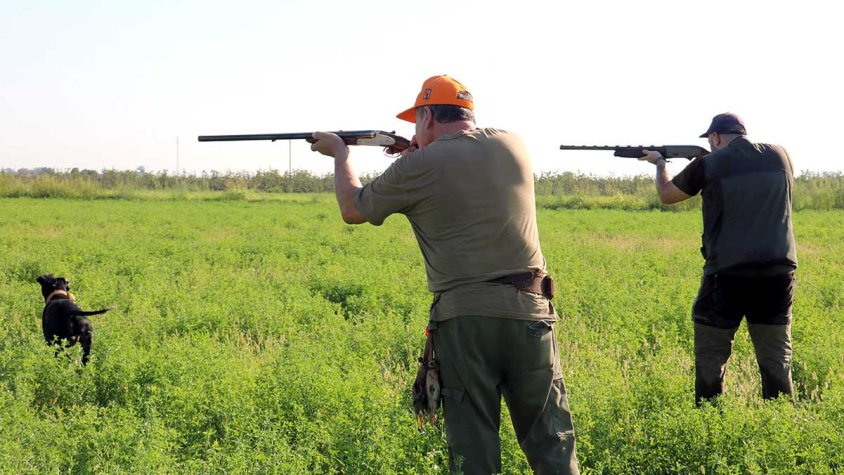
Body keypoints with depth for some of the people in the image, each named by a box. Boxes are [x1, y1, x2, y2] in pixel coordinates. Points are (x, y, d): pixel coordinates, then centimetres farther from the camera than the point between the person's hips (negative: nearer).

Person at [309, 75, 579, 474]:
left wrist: (339, 154, 29)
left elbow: (352, 210, 12)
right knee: (551, 442, 8)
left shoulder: (418, 168, -5)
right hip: (529, 312, 3)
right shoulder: (513, 146, 8)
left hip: (464, 319, -3)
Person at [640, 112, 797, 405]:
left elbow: (666, 195, 13)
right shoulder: (780, 156, 6)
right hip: (778, 271, 3)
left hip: (728, 273, -3)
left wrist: (659, 163, 34)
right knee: (776, 359, 9)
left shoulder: (709, 165, -3)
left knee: (710, 359, 9)